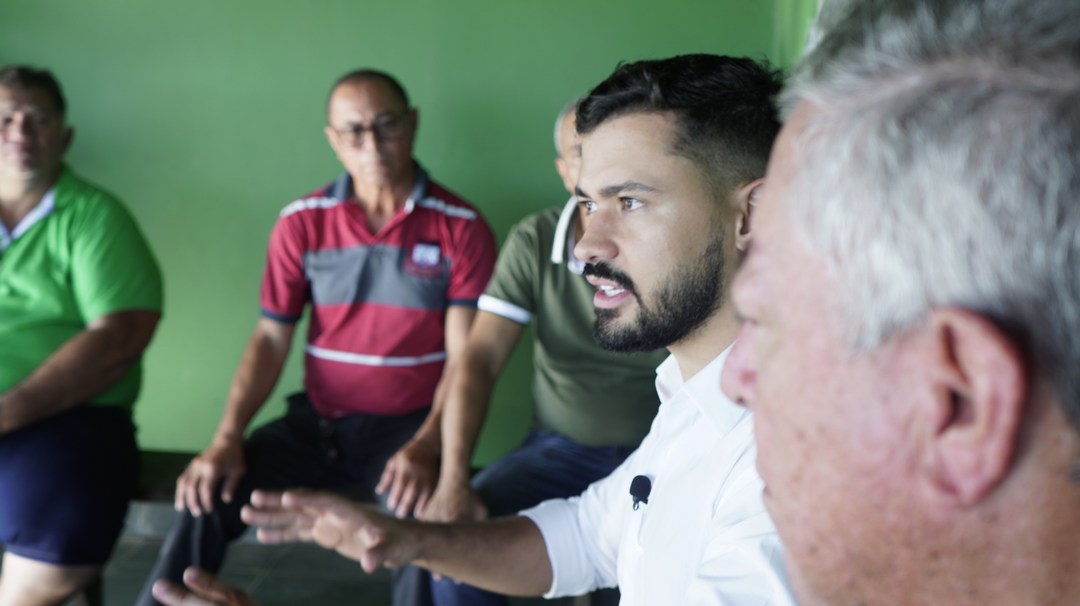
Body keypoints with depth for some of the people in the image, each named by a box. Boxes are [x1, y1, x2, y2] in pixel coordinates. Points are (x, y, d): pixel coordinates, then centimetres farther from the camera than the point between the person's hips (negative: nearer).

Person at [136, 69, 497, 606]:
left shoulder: (460, 228, -5)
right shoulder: (302, 223, 3)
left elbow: (465, 357, -9)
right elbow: (270, 340, 3)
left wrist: (425, 447, -24)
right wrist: (228, 437, -10)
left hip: (408, 424, -2)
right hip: (315, 421, 3)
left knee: (424, 513, -32)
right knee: (204, 499, -15)